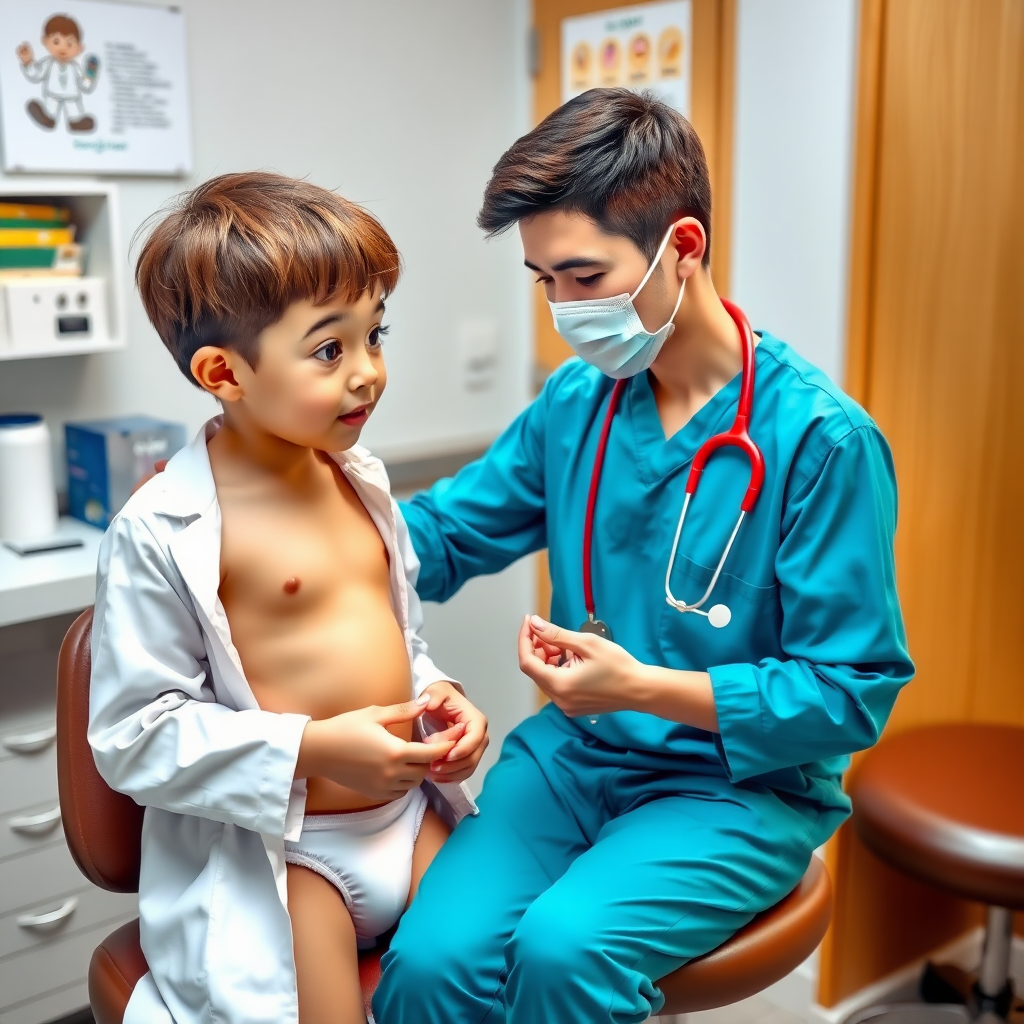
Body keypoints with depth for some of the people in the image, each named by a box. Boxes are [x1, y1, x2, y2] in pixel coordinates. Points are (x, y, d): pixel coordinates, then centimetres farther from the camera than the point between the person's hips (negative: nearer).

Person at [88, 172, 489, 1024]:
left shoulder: (361, 481, 5)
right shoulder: (162, 531, -17)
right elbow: (134, 735, -15)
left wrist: (440, 700, -3)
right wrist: (311, 749, -22)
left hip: (412, 812, 6)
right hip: (273, 850, -6)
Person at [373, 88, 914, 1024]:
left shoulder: (821, 438, -14)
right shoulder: (575, 402, 2)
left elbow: (852, 692, -12)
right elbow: (444, 532, 13)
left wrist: (644, 687, -21)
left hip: (742, 784, -3)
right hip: (572, 755, 4)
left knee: (564, 949, -29)